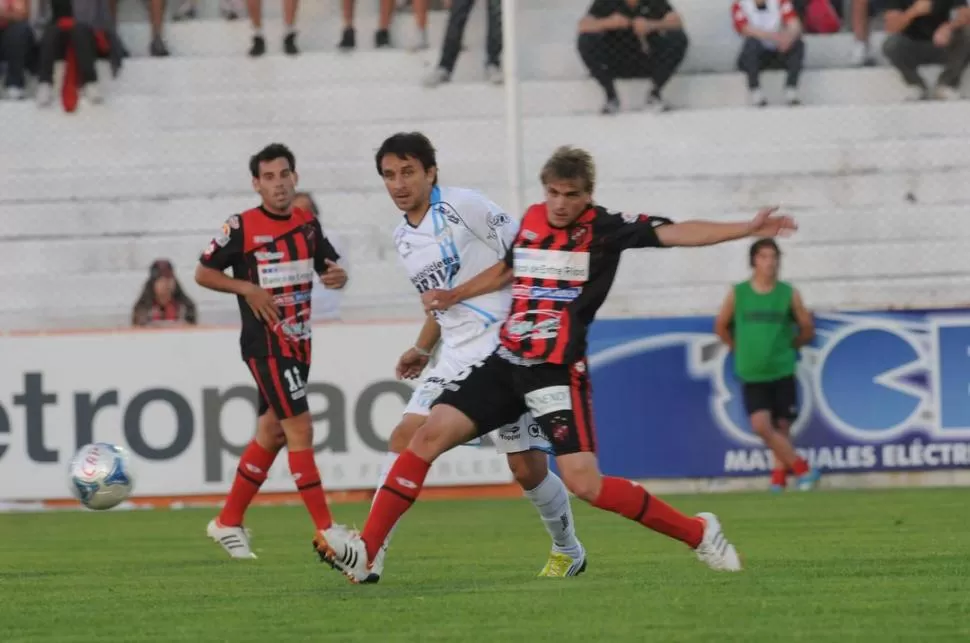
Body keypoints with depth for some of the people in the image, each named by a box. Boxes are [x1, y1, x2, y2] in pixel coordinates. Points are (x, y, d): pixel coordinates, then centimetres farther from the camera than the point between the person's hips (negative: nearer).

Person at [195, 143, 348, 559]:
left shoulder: (307, 224, 7)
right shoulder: (241, 227, -9)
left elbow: (330, 266, 18)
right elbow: (203, 273, -2)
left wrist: (337, 275, -6)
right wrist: (247, 288, -17)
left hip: (299, 343, 7)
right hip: (265, 344, -7)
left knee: (271, 434, 13)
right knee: (300, 429, -14)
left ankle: (228, 523, 25)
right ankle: (326, 532, -14)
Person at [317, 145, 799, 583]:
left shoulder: (605, 228, -7)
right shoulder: (532, 220, 9)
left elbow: (676, 233, -18)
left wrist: (747, 229, -29)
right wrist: (454, 295, 25)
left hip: (558, 371, -6)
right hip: (506, 361, 6)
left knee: (585, 483, -15)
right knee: (431, 434, -7)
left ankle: (698, 533, 2)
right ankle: (364, 552, -6)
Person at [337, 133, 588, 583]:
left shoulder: (464, 206, -11)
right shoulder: (403, 237, 12)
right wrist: (422, 349, 23)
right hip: (457, 358, 7)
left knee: (527, 469, -3)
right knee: (405, 437, -8)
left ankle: (567, 551, 22)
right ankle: (371, 553, -10)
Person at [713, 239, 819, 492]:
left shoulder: (789, 294, -3)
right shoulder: (738, 294, -2)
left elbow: (807, 329, 9)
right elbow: (721, 326, 11)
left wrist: (788, 346, 9)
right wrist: (741, 349, 11)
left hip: (782, 372, 0)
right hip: (752, 375, 0)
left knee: (781, 428, 2)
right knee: (761, 426, -14)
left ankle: (779, 479, 14)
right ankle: (802, 469, -5)